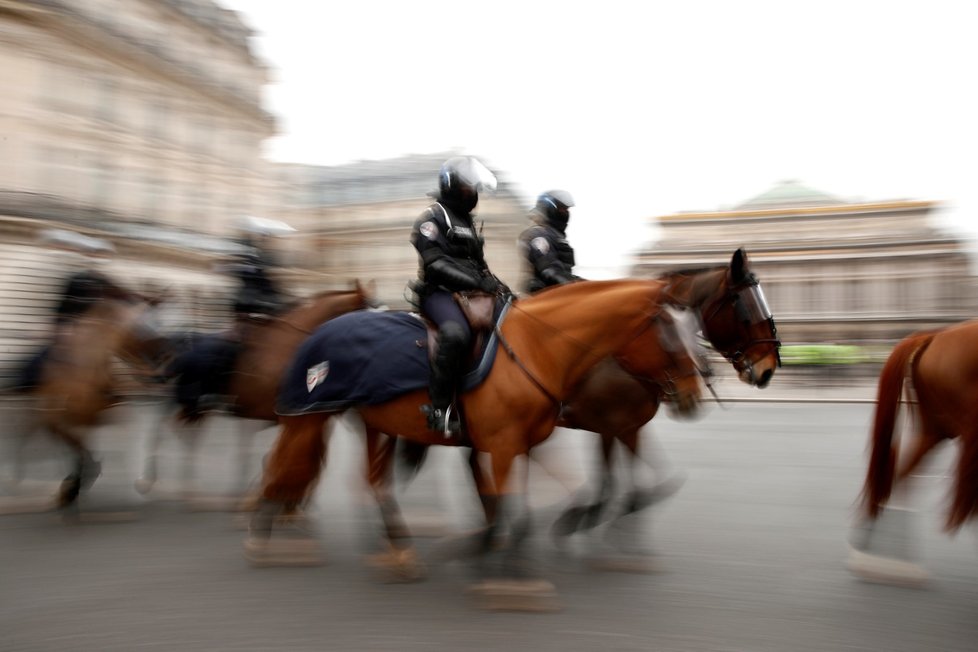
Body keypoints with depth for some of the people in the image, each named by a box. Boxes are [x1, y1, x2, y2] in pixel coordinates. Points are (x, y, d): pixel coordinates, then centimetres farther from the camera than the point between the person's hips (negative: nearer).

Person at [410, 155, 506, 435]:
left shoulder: (467, 221, 22)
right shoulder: (432, 219, -5)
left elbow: (478, 265, 26)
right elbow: (437, 266, -18)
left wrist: (494, 282, 5)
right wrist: (478, 282, -25)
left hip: (468, 293, 9)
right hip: (439, 292, -9)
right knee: (456, 334, -36)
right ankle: (440, 407, -30)